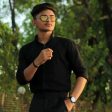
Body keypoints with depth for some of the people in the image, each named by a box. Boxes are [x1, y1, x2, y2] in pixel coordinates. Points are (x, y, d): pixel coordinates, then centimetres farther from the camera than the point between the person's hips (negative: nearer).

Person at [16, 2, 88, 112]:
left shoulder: (67, 45, 4)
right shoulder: (26, 50, 12)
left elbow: (82, 75, 3)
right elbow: (21, 79, 1)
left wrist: (71, 100, -9)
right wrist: (37, 62, -16)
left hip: (60, 103, -3)